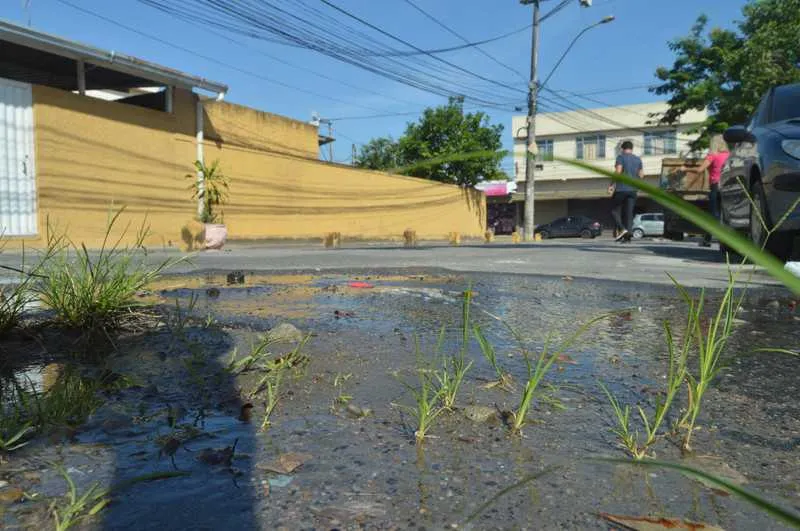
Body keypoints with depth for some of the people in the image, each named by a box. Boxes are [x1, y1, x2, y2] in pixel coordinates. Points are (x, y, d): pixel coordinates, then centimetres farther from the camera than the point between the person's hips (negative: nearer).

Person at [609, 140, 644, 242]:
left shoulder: (621, 157, -3)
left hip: (621, 188, -5)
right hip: (633, 189, 5)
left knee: (615, 210, 5)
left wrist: (612, 185, -11)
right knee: (629, 212, 4)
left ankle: (622, 229, -15)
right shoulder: (638, 159, 13)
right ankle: (628, 235, -5)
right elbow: (641, 175, 11)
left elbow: (618, 171, -14)